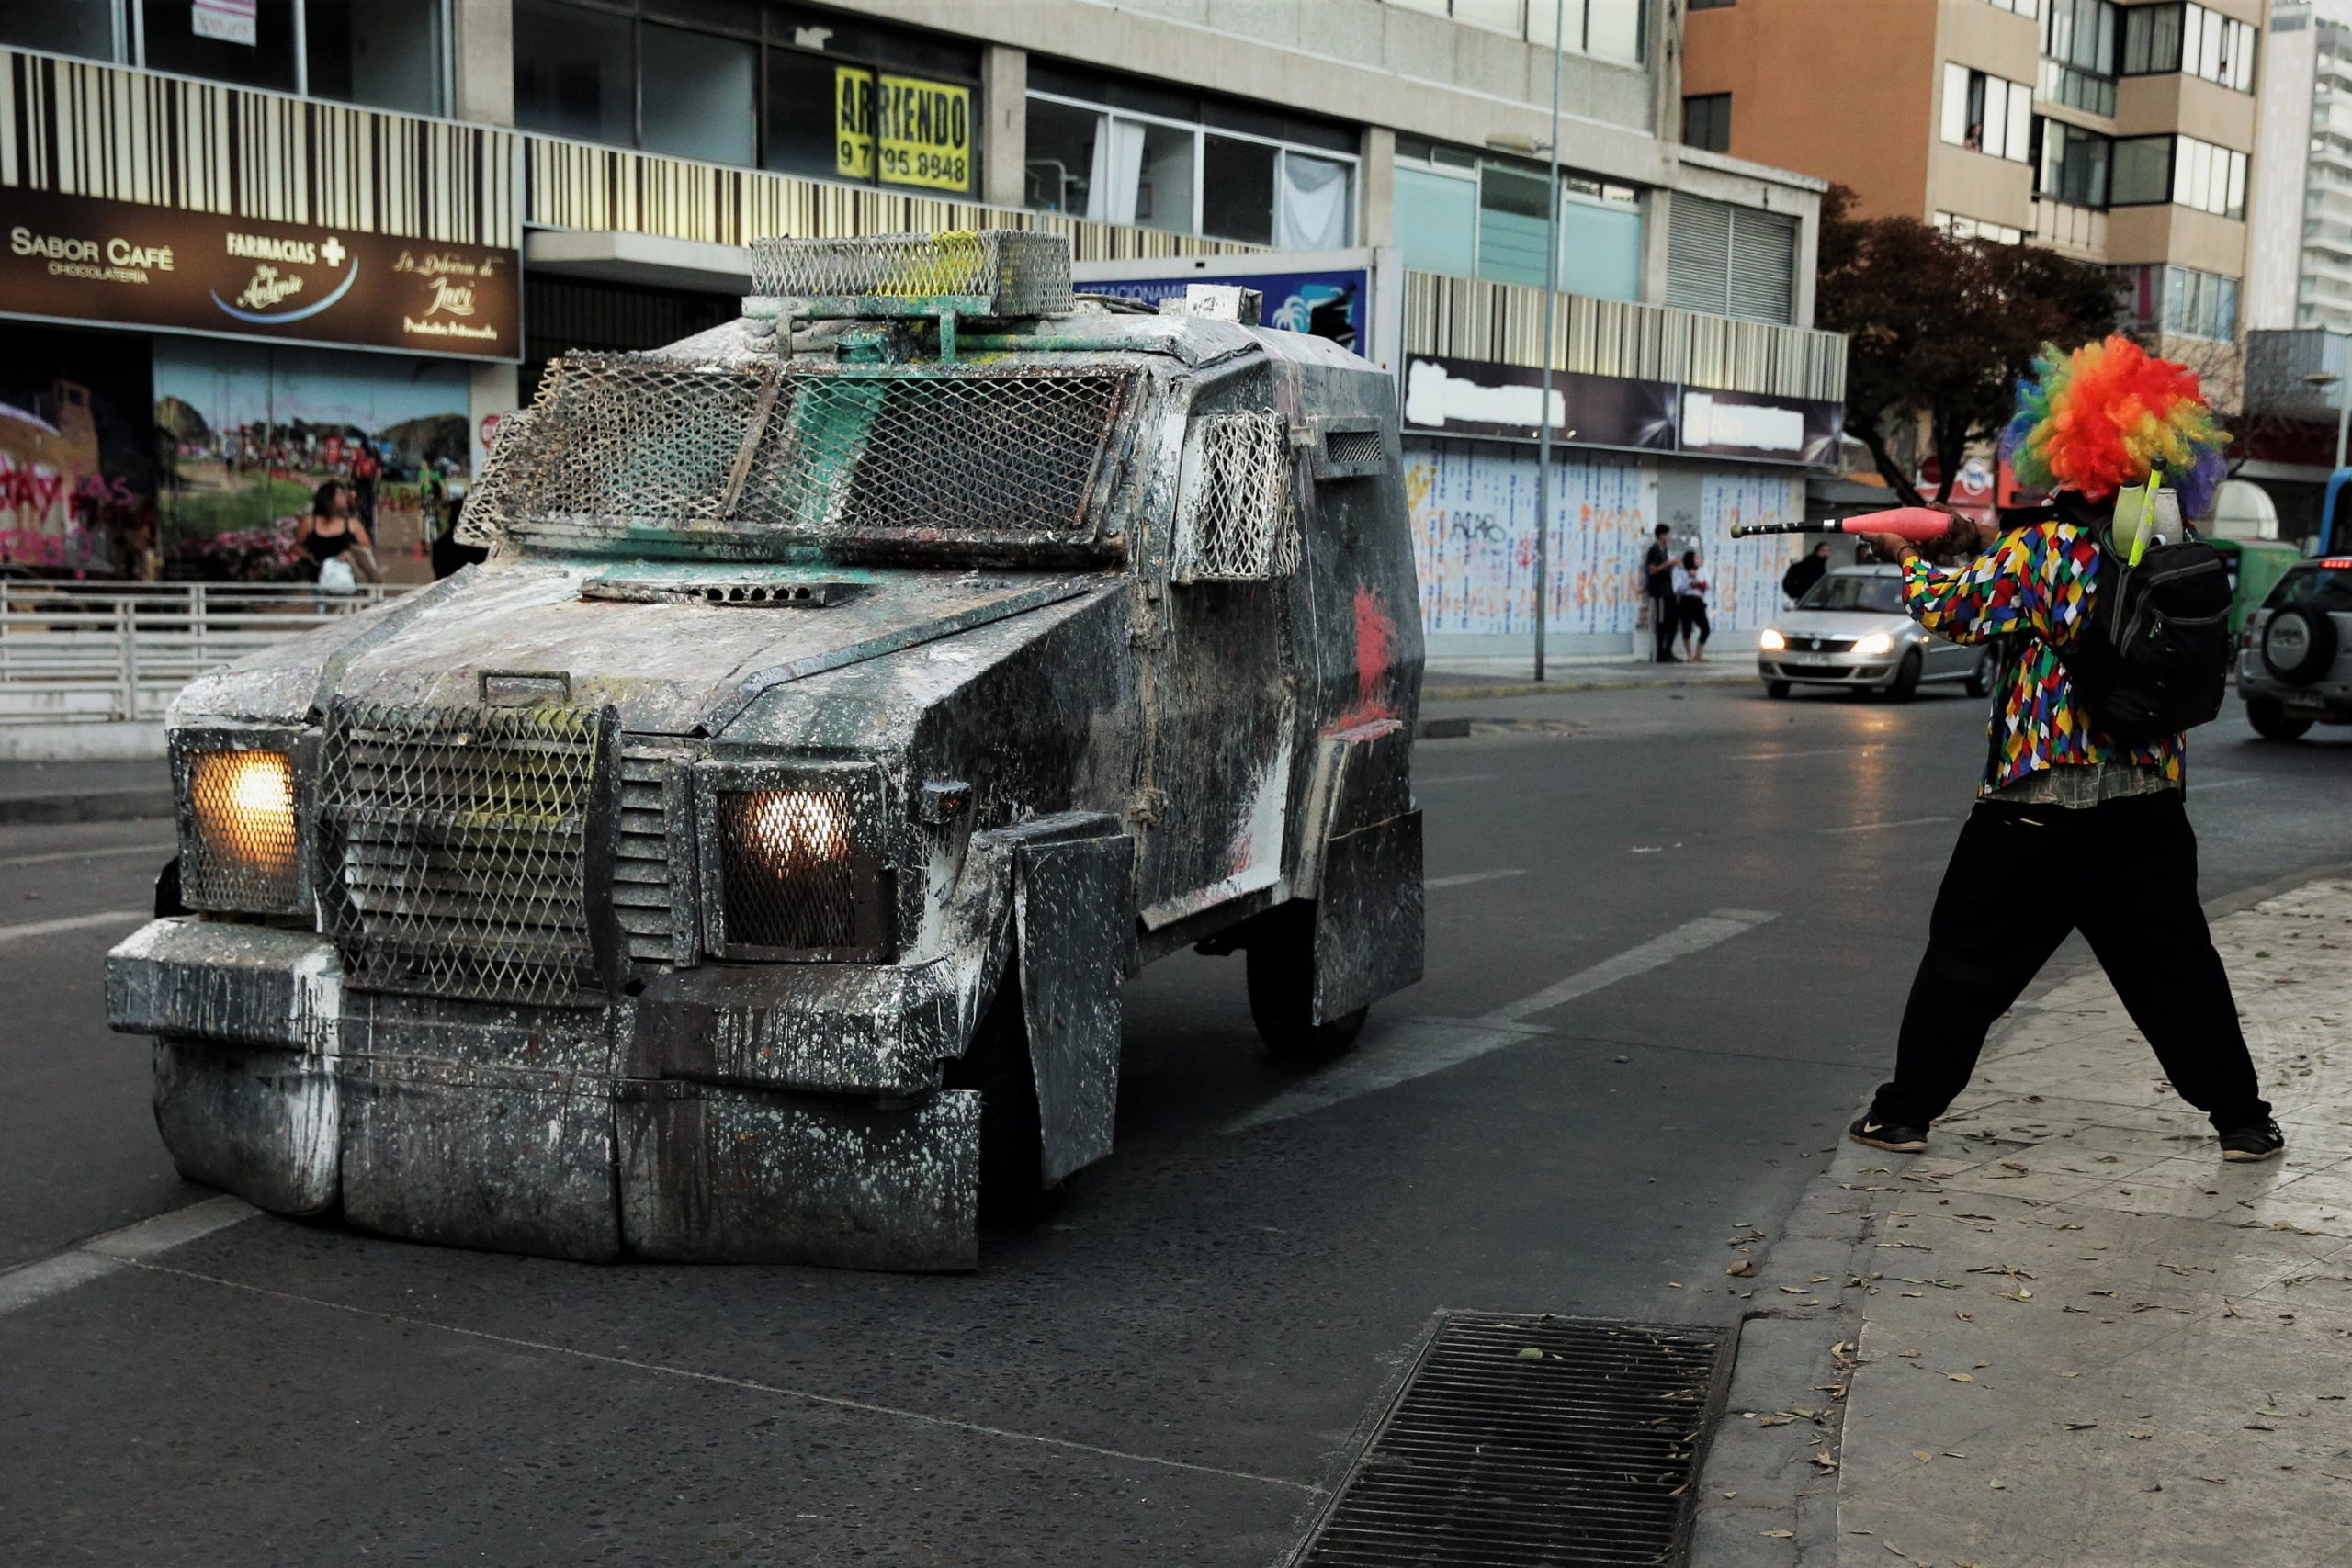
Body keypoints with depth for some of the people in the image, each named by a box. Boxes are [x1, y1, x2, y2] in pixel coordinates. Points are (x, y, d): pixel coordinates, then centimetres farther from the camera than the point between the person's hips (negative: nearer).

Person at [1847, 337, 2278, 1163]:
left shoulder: (2044, 546, -13)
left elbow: (1956, 607, -6)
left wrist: (1908, 559, 12)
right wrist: (1995, 546, 21)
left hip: (2039, 805, -5)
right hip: (2145, 806, 5)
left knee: (1968, 956, 7)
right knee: (2176, 966, 15)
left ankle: (1905, 1110, 12)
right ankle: (2241, 1118, 20)